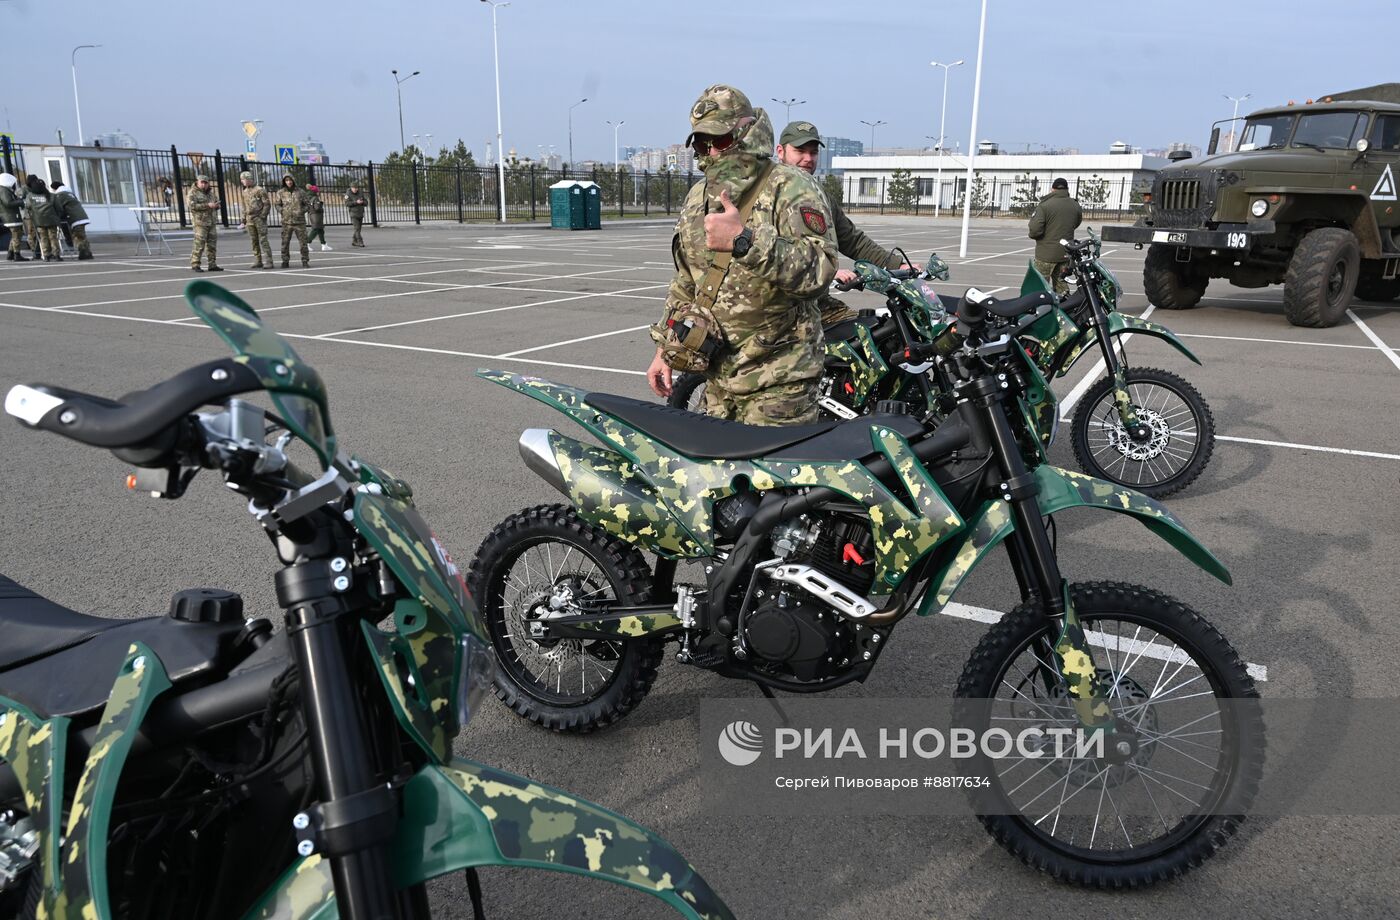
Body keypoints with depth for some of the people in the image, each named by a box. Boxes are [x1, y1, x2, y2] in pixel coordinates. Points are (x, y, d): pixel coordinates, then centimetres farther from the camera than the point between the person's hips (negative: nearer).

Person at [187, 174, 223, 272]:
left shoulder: (210, 193, 17)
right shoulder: (193, 193, -5)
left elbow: (216, 203, 24)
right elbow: (192, 206, -16)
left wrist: (216, 205, -2)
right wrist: (207, 205, -21)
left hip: (211, 221, 7)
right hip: (199, 221, -7)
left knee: (212, 243, 6)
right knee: (199, 244, -10)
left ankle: (212, 265, 11)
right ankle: (194, 265, -5)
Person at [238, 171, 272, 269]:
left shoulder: (260, 190, -4)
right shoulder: (245, 192, 16)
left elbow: (267, 203, -6)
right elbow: (244, 207, 22)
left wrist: (263, 215, -13)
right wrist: (244, 219, 17)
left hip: (259, 218, -7)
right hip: (250, 220, 7)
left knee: (263, 240, -9)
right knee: (254, 241, 7)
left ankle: (268, 261, -10)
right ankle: (258, 261, 12)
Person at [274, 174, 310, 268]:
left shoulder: (300, 192, 4)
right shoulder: (280, 192, 5)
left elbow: (306, 205, 10)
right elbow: (278, 205, 11)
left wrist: (302, 211, -5)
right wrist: (282, 211, -5)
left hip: (299, 221, 0)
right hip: (286, 221, 1)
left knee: (303, 242, -2)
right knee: (285, 242, 1)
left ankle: (305, 261, 5)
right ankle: (285, 261, 10)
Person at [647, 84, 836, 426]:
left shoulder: (790, 188, -9)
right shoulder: (697, 197, 14)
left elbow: (820, 269, -25)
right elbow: (684, 282, 23)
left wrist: (746, 241, -34)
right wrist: (665, 348, 18)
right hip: (718, 375, 7)